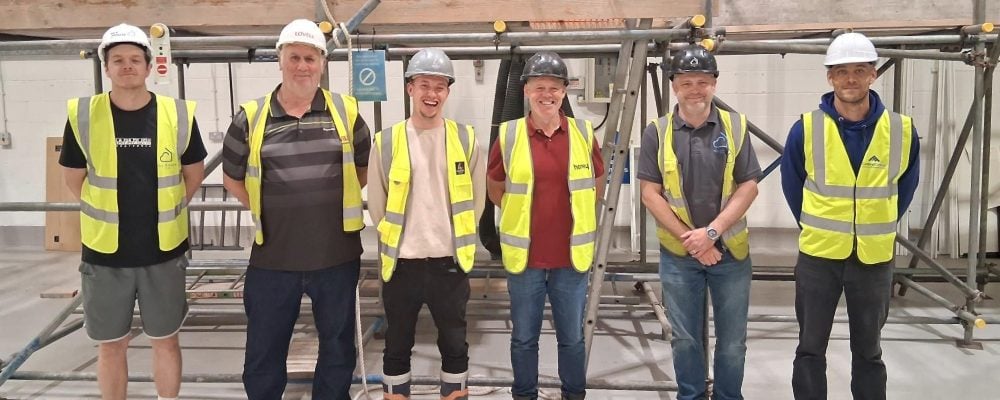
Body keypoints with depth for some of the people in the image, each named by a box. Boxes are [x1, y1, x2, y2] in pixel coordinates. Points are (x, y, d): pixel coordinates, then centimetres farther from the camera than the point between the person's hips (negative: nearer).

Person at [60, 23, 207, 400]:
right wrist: (107, 212, 7)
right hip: (104, 252, 0)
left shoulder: (178, 114, -4)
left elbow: (194, 173, 8)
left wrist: (164, 208, 7)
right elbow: (74, 177, 7)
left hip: (164, 251, 0)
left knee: (165, 340, 13)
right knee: (111, 344, 13)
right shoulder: (82, 115, -4)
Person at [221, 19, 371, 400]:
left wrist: (338, 200, 5)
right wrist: (263, 210, 4)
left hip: (337, 255, 1)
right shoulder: (251, 117, -1)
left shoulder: (345, 111, 0)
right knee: (264, 351, 13)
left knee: (338, 346, 16)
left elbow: (366, 165, 12)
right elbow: (232, 175, 11)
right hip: (273, 258, 0)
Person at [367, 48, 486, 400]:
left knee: (454, 344, 15)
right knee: (397, 346, 14)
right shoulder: (387, 142, -3)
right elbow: (376, 203, 4)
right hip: (401, 263, 0)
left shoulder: (465, 139, -1)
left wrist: (458, 239, 6)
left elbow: (476, 199, 5)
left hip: (449, 261, 1)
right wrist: (397, 240, 6)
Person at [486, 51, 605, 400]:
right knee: (524, 339, 13)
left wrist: (573, 215, 10)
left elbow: (596, 186, 14)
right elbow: (495, 189, 9)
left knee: (572, 338, 15)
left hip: (571, 256, 1)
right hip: (524, 256, -1)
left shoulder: (584, 134, -1)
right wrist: (523, 215, 6)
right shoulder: (508, 135, -5)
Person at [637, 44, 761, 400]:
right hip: (678, 254, 0)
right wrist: (689, 239, -11)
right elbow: (650, 193, -5)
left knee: (733, 341, 11)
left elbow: (748, 186, -3)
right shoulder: (657, 132, -3)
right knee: (686, 340, 12)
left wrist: (712, 231, -14)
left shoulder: (736, 126, -1)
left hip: (731, 250, 1)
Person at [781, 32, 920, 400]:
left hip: (875, 258, 1)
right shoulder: (806, 128, -9)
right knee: (810, 349, 8)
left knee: (868, 351, 15)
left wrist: (881, 228, 12)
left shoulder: (902, 130, -5)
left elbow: (906, 185, 12)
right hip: (818, 255, -1)